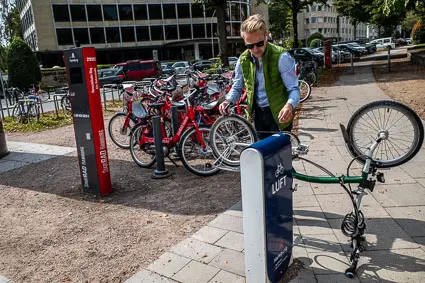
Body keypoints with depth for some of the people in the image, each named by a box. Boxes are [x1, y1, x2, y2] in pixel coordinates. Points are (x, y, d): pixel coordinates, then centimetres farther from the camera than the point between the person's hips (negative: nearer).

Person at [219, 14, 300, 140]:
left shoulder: (281, 57, -18)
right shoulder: (243, 60, -3)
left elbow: (293, 88, -17)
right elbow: (237, 87, 10)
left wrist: (290, 105, -39)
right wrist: (228, 101, -11)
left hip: (279, 114, -4)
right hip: (258, 113, 5)